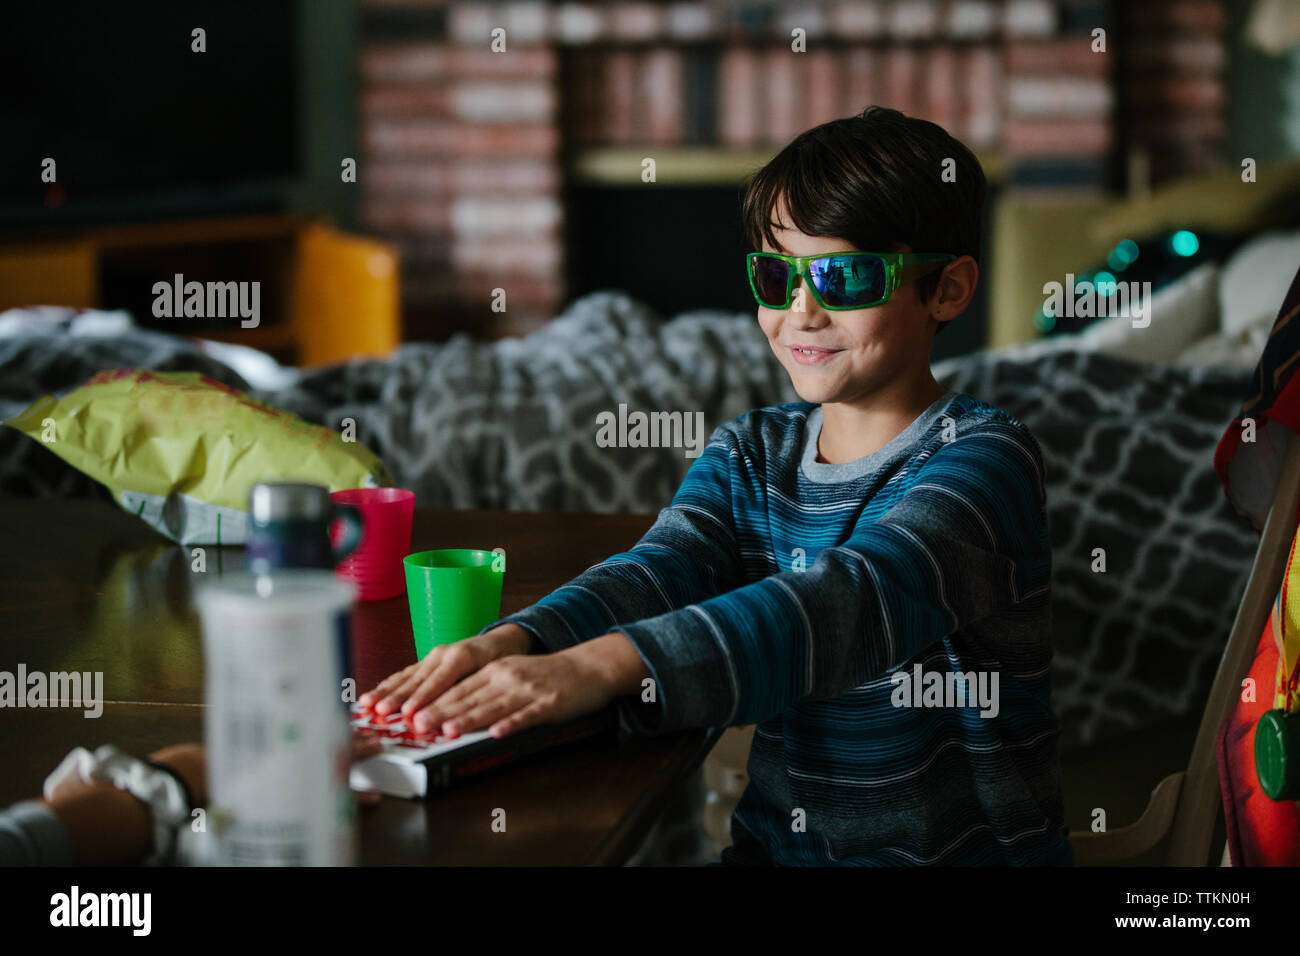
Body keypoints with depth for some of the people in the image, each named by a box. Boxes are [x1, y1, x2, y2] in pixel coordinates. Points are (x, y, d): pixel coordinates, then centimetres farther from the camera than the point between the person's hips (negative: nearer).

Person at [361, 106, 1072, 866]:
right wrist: (514, 641, -29)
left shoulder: (983, 459, -10)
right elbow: (665, 567, -7)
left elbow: (865, 601, -27)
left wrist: (601, 665, -39)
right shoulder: (748, 455, 10)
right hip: (776, 844, 4)